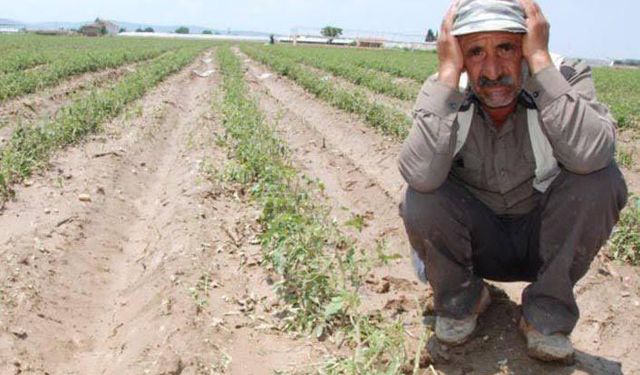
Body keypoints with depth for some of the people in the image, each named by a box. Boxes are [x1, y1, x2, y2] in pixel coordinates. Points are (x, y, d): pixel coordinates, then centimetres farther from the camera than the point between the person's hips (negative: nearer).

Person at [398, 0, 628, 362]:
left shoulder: (566, 77, -19)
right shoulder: (443, 92, -17)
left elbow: (590, 154, -41)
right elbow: (420, 175, -37)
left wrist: (541, 60, -35)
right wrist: (448, 72, -35)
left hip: (548, 241, 0)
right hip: (476, 242, 0)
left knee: (601, 178, -27)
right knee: (420, 201, -29)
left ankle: (548, 313, -7)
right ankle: (462, 299, 3)